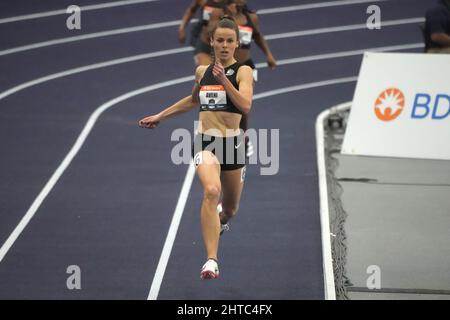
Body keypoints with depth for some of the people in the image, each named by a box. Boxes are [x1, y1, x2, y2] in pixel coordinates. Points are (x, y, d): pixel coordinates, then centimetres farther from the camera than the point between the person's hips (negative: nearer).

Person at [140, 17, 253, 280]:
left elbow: (246, 106, -19)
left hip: (232, 142, -1)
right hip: (205, 141, 1)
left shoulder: (243, 71, -2)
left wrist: (224, 80, -26)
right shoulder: (202, 71, 10)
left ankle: (217, 225, 56)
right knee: (212, 191, -29)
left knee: (230, 210, 15)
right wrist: (160, 116, 33)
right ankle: (211, 260, -34)